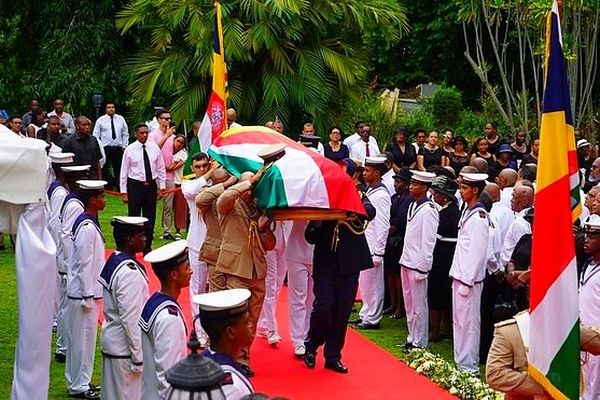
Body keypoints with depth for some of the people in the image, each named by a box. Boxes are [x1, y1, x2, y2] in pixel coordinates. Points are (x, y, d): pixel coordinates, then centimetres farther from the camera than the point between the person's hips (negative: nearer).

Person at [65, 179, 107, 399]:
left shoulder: (85, 222, 9)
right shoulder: (87, 228, -21)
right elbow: (84, 264, -21)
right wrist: (88, 296, -18)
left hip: (81, 290, 10)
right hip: (83, 292, -10)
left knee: (79, 338, 17)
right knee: (84, 338, 0)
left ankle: (77, 381, 27)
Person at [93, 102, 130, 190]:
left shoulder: (121, 119, 9)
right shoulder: (100, 120, 2)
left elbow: (125, 134, 13)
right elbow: (95, 135, 2)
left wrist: (124, 146, 6)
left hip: (118, 148, 2)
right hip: (105, 148, -2)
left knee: (118, 169, 6)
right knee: (104, 169, -4)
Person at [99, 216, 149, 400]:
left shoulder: (113, 262, 5)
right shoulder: (130, 273, -22)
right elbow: (131, 319, -23)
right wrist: (138, 358, -17)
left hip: (111, 342, 9)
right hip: (125, 348, -9)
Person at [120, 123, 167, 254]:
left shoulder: (154, 148, 2)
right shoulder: (129, 150, -5)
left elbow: (161, 169, 9)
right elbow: (124, 172, -3)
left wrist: (162, 187, 5)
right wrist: (124, 192, -6)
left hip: (151, 185, 3)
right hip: (135, 185, -3)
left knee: (150, 218, 9)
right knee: (134, 217, 2)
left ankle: (147, 247, 20)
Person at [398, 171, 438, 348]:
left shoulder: (428, 210, -15)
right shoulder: (413, 206, 11)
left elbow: (428, 242, -16)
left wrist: (421, 268, -17)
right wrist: (404, 259, 13)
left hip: (418, 265, -9)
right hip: (406, 261, 9)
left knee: (419, 305, 1)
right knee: (409, 303, 15)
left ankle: (419, 342, 9)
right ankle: (412, 338, 26)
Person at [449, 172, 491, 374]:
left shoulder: (478, 217, -16)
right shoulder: (467, 212, 12)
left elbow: (477, 253, -18)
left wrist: (466, 282, -17)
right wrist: (458, 277, 15)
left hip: (469, 279, -9)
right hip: (460, 276, 9)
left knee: (468, 323, -3)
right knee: (458, 321, 15)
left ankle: (469, 368, 4)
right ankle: (460, 362, 24)